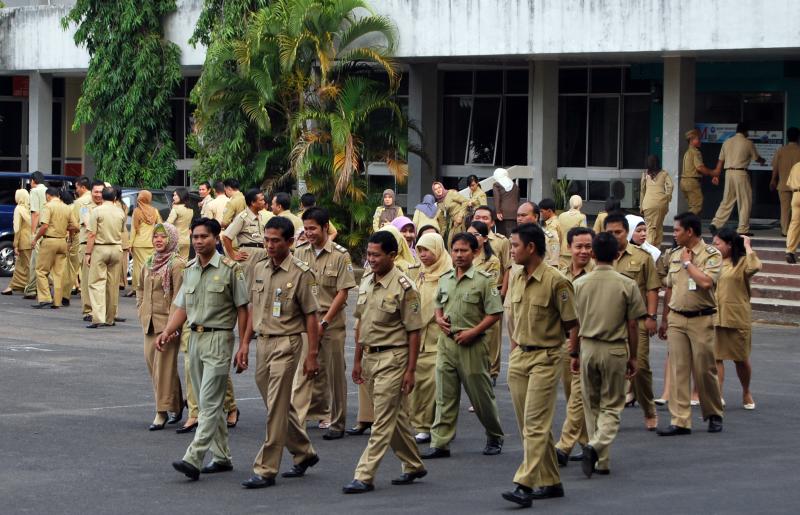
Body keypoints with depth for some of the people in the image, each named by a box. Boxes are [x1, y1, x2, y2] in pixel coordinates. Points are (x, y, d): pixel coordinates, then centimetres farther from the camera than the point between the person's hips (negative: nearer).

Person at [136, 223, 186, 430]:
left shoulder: (176, 265, -10)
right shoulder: (148, 263, 13)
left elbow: (178, 297, -14)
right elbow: (140, 289, 24)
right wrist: (142, 313, 11)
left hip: (167, 321, -8)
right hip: (149, 322, 8)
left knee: (164, 366, -6)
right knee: (151, 361, 10)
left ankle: (162, 412, -3)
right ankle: (176, 404, 23)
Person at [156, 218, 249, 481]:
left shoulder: (230, 269, -7)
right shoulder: (189, 269, 11)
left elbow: (242, 309, -6)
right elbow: (181, 307, 14)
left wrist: (243, 345, -9)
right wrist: (167, 332, -2)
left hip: (218, 338, -7)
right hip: (195, 338, 7)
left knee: (209, 402, -12)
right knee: (209, 402, 12)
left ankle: (193, 459, -19)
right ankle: (222, 457, 21)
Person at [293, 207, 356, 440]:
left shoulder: (340, 256, -6)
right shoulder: (300, 253, 5)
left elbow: (343, 293, -8)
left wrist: (324, 322, -13)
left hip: (332, 323, -3)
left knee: (334, 375, 5)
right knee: (302, 372, -3)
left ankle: (337, 423, 15)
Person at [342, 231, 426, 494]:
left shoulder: (404, 287, -13)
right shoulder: (366, 282, 9)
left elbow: (413, 331, -12)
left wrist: (411, 370, -14)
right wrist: (357, 360, 16)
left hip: (393, 357, -8)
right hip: (370, 357, 8)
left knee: (384, 420, -6)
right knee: (395, 417, 16)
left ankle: (364, 476, -8)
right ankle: (413, 466, 29)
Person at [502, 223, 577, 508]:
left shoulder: (555, 281, -14)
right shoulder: (515, 277, 8)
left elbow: (571, 324, -6)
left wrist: (572, 356, 1)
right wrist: (514, 351, 16)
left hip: (545, 359, -8)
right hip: (518, 357, 8)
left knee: (535, 425, -10)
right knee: (528, 425, 10)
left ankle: (525, 485, -16)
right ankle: (550, 482, 19)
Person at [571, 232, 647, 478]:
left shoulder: (580, 283, -1)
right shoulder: (627, 285, -7)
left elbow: (574, 324, 3)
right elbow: (633, 325, -3)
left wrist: (574, 354, 13)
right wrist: (633, 357, 7)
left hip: (588, 347, 2)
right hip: (615, 349, -2)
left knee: (592, 405, 14)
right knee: (611, 406, 5)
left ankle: (601, 461, 17)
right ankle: (597, 446, -20)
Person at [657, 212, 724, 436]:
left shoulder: (712, 255, -6)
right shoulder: (675, 255, 12)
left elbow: (706, 282, -23)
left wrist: (688, 263, -12)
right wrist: (664, 320, 17)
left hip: (701, 320, -5)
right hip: (676, 319, 5)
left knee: (705, 370, 1)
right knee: (678, 371, 0)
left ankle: (714, 415, 19)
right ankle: (680, 421, 1)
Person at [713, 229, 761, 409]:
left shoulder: (742, 262, -5)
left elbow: (755, 267, -27)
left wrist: (747, 247, -17)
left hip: (737, 318, -5)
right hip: (714, 318, 5)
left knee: (741, 359, 7)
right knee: (716, 358, -2)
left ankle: (746, 393, 27)